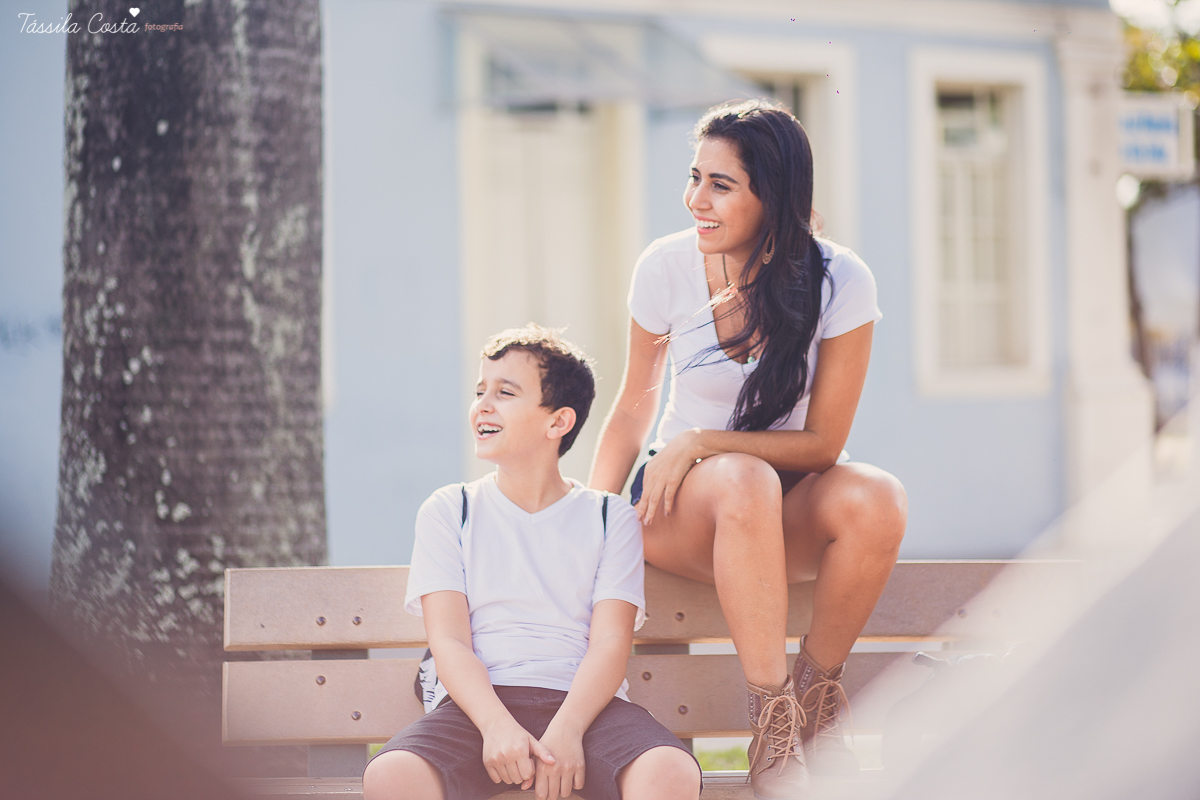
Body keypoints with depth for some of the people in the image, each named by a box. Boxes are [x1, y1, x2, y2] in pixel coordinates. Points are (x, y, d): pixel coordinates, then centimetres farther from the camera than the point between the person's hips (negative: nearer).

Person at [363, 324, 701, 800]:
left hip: (584, 703, 0)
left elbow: (610, 643, 1)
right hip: (480, 703, 0)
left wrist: (567, 729, -20)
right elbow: (449, 641, 1)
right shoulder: (449, 511, 14)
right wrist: (497, 726, -19)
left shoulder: (610, 518, 14)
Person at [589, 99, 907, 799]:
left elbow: (822, 444, -10)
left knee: (877, 500, -35)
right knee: (743, 483, -38)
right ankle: (773, 718, -32)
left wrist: (698, 443, -19)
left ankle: (818, 696, -13)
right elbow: (633, 410, 6)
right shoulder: (667, 268, -7)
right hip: (684, 506, 0)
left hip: (792, 511, 0)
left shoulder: (839, 282, -12)